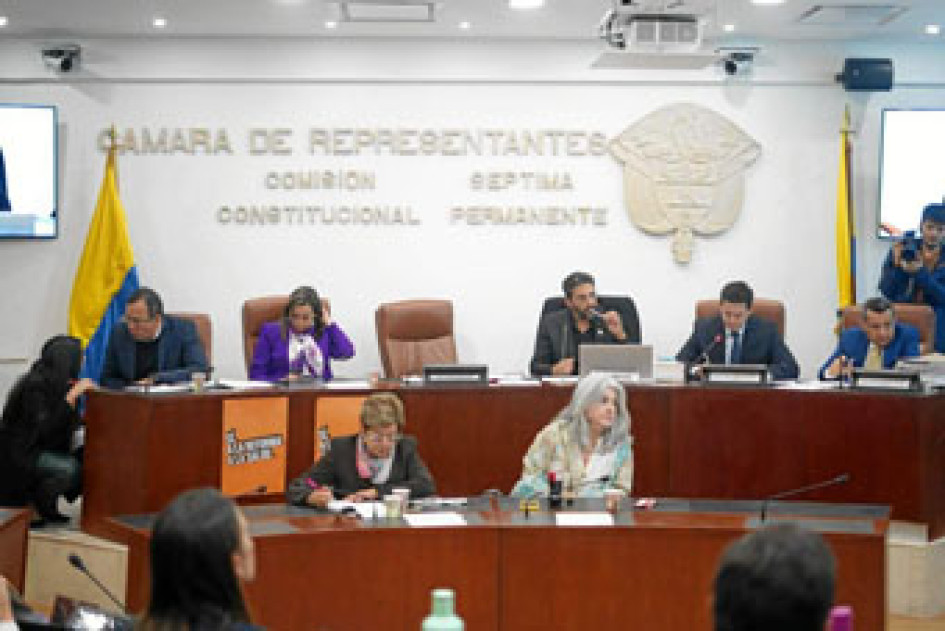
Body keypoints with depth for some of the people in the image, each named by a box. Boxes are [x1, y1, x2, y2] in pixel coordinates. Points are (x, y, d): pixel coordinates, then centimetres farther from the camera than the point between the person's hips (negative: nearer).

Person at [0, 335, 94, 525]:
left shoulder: (55, 384, 6)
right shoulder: (34, 385, -20)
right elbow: (44, 430, -28)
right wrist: (71, 396, -28)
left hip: (40, 451, 9)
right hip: (19, 455, -9)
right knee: (68, 468, -30)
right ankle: (35, 508, -5)